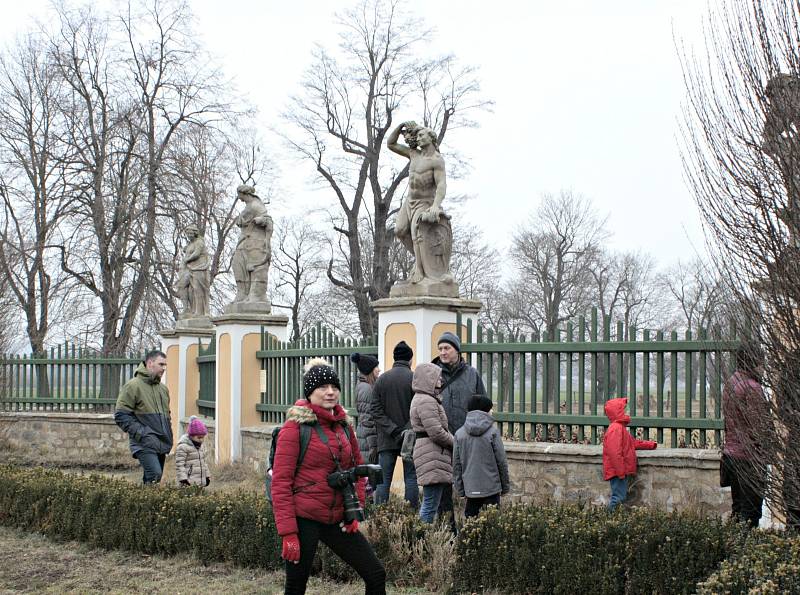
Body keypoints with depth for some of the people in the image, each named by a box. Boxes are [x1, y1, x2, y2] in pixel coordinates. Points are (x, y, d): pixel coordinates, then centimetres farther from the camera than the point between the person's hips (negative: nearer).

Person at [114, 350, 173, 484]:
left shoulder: (163, 389, 19)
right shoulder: (133, 386, -6)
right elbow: (121, 416, -10)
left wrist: (168, 435, 17)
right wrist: (142, 434, -17)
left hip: (161, 445, 8)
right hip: (145, 445, -8)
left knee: (153, 479, 8)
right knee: (155, 475, -23)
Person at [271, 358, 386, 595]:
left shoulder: (344, 424, 9)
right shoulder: (295, 427, -10)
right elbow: (281, 483, -13)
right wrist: (288, 533, -17)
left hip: (337, 520, 6)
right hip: (304, 519, -6)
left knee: (376, 575, 3)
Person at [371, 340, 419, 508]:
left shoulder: (381, 379, 4)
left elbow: (375, 410, -1)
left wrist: (393, 430, -5)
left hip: (386, 440, 2)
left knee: (383, 480, 5)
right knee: (411, 478, 4)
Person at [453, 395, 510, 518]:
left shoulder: (459, 433, 3)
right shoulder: (493, 432, -7)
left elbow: (456, 465, 6)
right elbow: (501, 461, -3)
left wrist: (460, 490, 14)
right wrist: (505, 486, 8)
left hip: (470, 489, 3)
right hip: (491, 487, -3)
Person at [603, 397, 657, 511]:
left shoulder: (621, 428, 18)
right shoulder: (616, 429, -18)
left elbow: (633, 443, 29)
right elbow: (614, 452, -25)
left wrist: (651, 445, 26)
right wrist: (620, 471, -24)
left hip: (621, 471, 11)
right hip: (617, 472, -11)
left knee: (621, 496, 15)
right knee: (618, 497, -8)